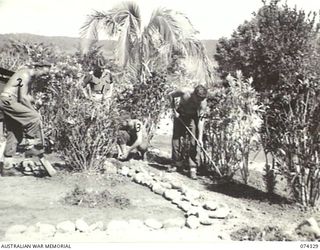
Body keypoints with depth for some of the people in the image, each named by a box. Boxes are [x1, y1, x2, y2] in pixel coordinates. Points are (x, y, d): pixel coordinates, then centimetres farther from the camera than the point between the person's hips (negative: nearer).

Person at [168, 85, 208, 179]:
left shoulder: (203, 102, -27)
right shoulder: (184, 92, -28)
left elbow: (201, 120, -23)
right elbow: (171, 95, -9)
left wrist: (200, 137, -27)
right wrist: (174, 110, -14)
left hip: (193, 117, -1)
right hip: (180, 115, 1)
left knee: (194, 142, -10)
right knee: (175, 138, 0)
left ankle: (193, 168, -5)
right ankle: (177, 163, 16)